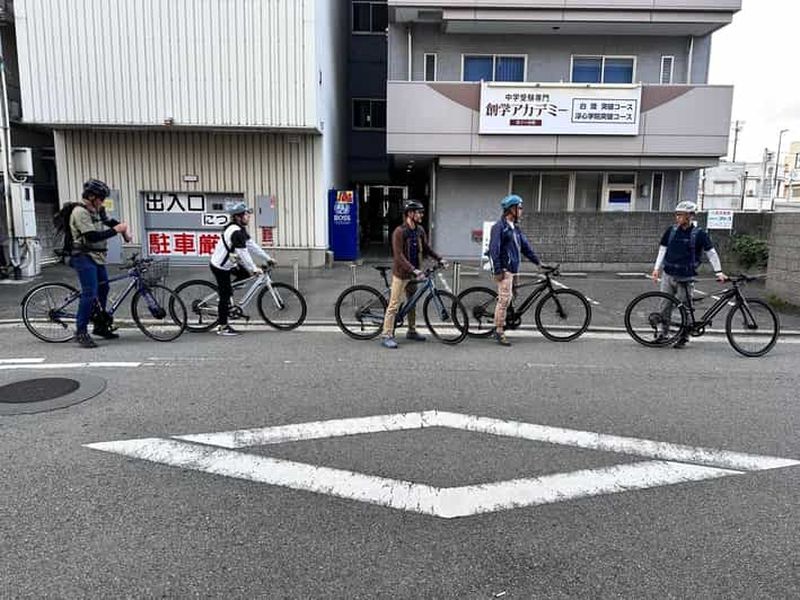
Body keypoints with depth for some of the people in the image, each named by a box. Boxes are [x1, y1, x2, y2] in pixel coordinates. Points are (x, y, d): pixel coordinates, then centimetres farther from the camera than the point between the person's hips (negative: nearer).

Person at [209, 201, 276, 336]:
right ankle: (222, 327, 7)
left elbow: (251, 245, 9)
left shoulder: (240, 229, 6)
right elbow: (243, 253, -27)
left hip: (226, 264, 9)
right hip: (220, 267, -9)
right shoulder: (236, 232, -25)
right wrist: (254, 269, -23)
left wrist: (267, 258, 7)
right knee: (225, 296, -2)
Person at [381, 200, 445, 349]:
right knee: (394, 305, -5)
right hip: (401, 274, -8)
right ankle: (387, 336, -1)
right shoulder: (399, 232, -18)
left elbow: (426, 248, 17)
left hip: (413, 273, 8)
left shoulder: (420, 230, 5)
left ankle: (412, 331, 31)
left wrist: (439, 259, 7)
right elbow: (398, 256, -23)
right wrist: (413, 270, -30)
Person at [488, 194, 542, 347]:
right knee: (505, 298, -11)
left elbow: (526, 246, 21)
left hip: (513, 268, 9)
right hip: (504, 269, -9)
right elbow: (494, 250, -15)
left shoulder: (515, 228, 17)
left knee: (506, 299, 10)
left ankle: (498, 328, 18)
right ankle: (499, 331, -5)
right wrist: (497, 271, -19)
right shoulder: (499, 227, -10)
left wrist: (538, 261, 16)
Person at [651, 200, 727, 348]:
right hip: (668, 275, 3)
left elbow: (711, 253, -1)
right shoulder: (671, 230, 4)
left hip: (685, 278, -3)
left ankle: (683, 337, 15)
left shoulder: (699, 234, -5)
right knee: (665, 306, 5)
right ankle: (663, 333, 16)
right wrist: (657, 268, 5)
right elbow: (663, 249, 11)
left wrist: (718, 272, -5)